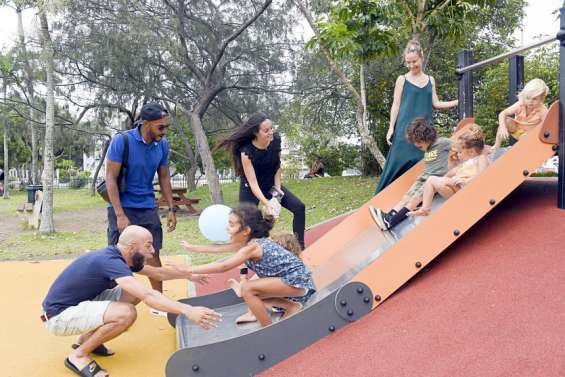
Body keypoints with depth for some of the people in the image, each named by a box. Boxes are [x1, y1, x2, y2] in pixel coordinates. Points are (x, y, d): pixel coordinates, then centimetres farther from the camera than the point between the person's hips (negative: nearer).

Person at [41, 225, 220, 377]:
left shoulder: (117, 257, 1)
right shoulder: (110, 261, -28)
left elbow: (157, 272, 17)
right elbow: (148, 296, -39)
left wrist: (190, 275, 23)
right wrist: (187, 310, -43)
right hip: (59, 316, -9)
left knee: (135, 294, 2)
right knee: (126, 313, -28)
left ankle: (87, 338, 13)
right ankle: (78, 356, -6)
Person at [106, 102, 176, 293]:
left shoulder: (162, 145, -2)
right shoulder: (121, 141, -15)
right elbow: (110, 179, -15)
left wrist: (171, 209, 5)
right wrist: (120, 215, -20)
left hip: (148, 208, 4)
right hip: (122, 207, -4)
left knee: (153, 255, 8)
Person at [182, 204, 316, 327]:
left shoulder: (252, 246, -22)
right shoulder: (251, 241, 3)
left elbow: (223, 266, -25)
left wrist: (188, 269, -22)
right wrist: (194, 248, 18)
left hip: (298, 281, -10)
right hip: (292, 279, 10)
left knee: (248, 289, -18)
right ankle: (291, 306, 12)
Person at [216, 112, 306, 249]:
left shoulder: (276, 140, -19)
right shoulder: (246, 151, -31)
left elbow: (278, 166, -3)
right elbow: (252, 182, -31)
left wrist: (277, 188, -11)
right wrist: (266, 203, -43)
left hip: (271, 184, 4)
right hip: (250, 188, -4)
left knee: (299, 207, -7)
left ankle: (299, 247, 1)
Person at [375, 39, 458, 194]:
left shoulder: (430, 80, 14)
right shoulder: (402, 79, 3)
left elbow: (435, 104, 13)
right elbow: (396, 105, 1)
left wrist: (458, 102, 7)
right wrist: (391, 127, -6)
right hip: (405, 128, -4)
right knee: (400, 161, -9)